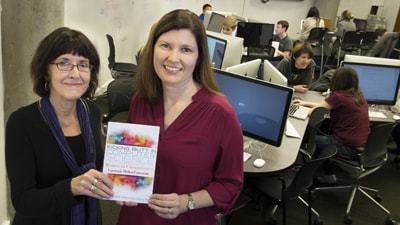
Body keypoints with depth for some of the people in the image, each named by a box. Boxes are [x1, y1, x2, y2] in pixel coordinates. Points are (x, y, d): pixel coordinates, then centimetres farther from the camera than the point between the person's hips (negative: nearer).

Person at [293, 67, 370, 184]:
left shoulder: (338, 96, -17)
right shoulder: (358, 95, 8)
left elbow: (313, 112, -8)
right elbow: (326, 106, 18)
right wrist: (305, 103, 23)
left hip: (349, 148, -8)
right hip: (363, 146, 8)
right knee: (322, 138, 27)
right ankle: (328, 175, 32)